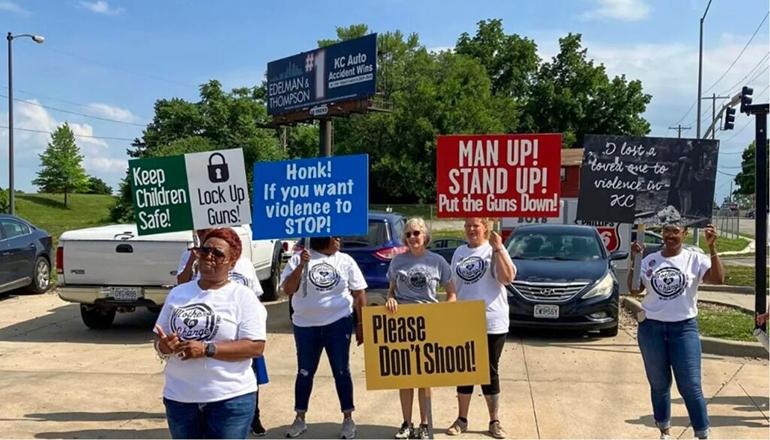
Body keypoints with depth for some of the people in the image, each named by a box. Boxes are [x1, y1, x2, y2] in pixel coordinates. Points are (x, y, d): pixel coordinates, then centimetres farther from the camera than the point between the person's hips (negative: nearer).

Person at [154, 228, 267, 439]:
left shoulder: (243, 296, -7)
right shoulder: (177, 293, 9)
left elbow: (255, 346, -15)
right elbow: (160, 339, 12)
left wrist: (207, 349, -22)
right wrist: (164, 346, -12)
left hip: (230, 398, -5)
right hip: (179, 397, 5)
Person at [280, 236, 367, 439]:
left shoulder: (345, 261, 2)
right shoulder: (298, 259, -3)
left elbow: (359, 293, 5)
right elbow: (288, 290, -9)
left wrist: (361, 323, 1)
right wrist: (301, 266, -21)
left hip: (339, 323, 0)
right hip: (305, 326, 0)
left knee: (342, 372, 6)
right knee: (305, 372, 11)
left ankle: (348, 418, 19)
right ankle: (300, 418, 25)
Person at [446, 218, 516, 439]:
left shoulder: (495, 250, -4)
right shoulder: (459, 252, 10)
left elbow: (508, 278, -19)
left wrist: (498, 248, -21)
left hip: (492, 324, -4)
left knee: (489, 373, 6)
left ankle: (494, 421, 19)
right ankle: (462, 419, 23)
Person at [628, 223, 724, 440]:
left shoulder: (695, 259, -3)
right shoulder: (650, 260, 4)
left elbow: (718, 278, -19)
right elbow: (634, 289, 0)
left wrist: (712, 247, -27)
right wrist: (634, 261, -9)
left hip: (684, 328, -2)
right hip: (651, 328, 3)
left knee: (690, 386, -3)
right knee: (659, 384, 12)